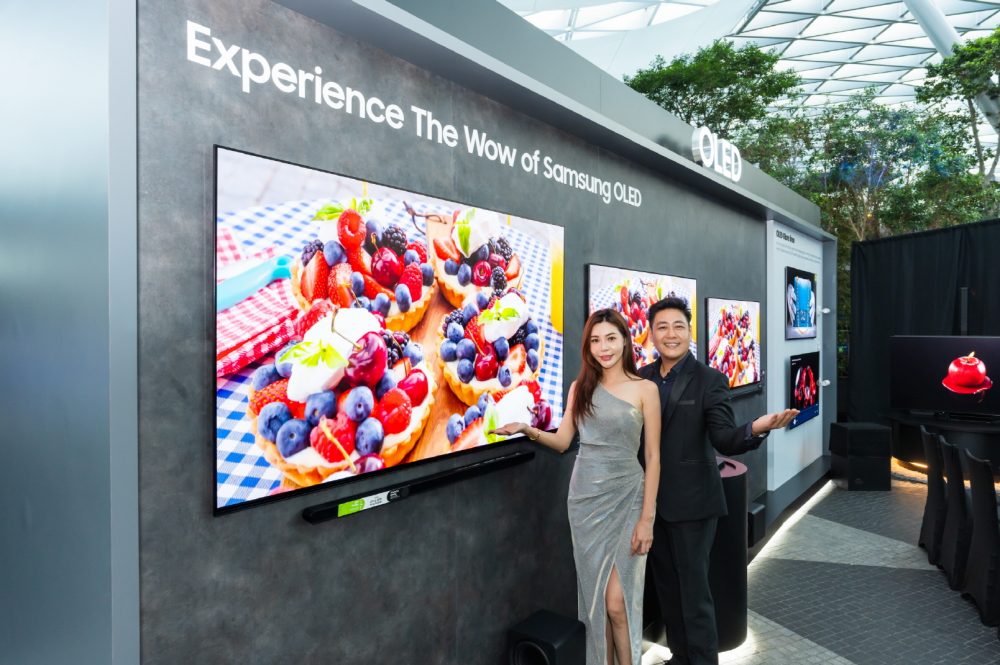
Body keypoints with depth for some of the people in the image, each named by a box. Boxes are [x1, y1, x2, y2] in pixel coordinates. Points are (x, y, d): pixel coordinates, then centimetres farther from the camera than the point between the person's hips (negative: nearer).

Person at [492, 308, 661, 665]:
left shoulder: (645, 389, -5)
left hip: (626, 498, -3)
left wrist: (646, 517, -8)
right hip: (585, 498, 3)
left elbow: (653, 456, -5)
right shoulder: (580, 387, 5)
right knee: (594, 598, 12)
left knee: (617, 601, -4)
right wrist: (528, 429, -12)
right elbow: (563, 440, 7)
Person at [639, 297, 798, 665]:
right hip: (651, 501, 5)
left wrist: (755, 428, -35)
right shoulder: (641, 378, 2)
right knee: (666, 585, 18)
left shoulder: (709, 380, -10)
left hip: (691, 502, -5)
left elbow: (724, 440, -17)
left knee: (693, 589, 5)